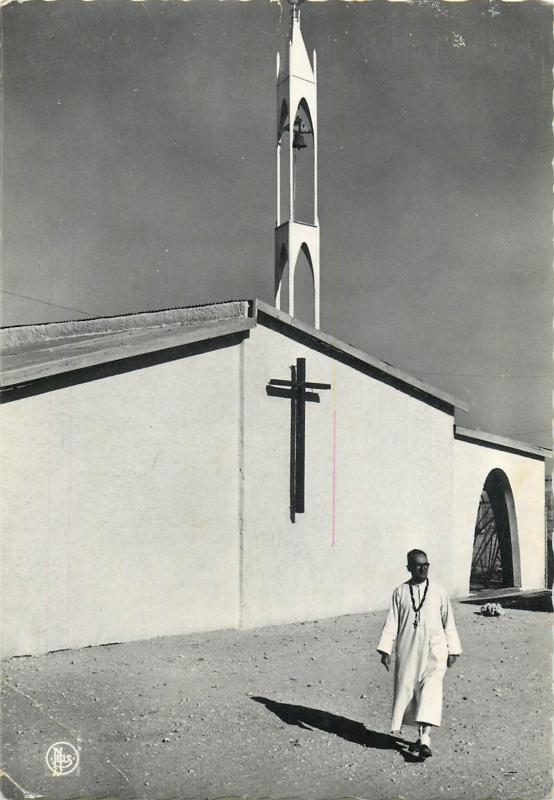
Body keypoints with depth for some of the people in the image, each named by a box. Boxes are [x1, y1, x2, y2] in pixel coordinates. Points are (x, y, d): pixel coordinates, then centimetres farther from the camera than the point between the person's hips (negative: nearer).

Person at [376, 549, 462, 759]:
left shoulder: (439, 592, 3)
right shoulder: (400, 592, 4)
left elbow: (448, 622, 10)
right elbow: (392, 622, 4)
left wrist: (452, 650, 11)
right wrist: (385, 649, -1)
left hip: (434, 650, -2)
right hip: (407, 651, 2)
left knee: (431, 690, -15)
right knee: (407, 689, 6)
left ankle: (425, 737, -20)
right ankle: (422, 735, 21)